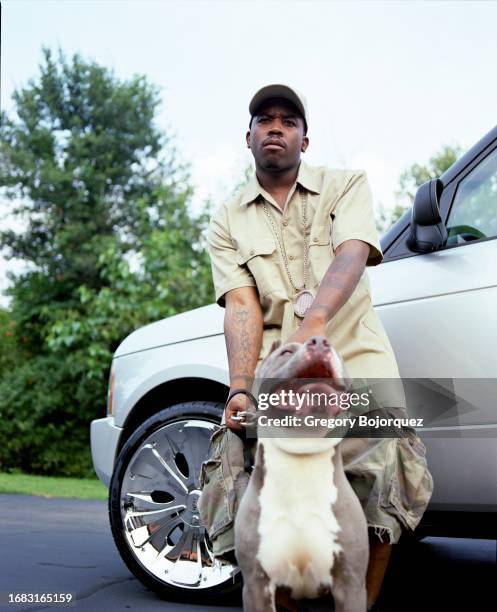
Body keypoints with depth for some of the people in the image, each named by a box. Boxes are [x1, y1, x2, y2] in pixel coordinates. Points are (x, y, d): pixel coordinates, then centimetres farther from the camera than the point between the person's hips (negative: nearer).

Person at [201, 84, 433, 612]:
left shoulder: (346, 185, 10)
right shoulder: (228, 221, 13)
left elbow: (352, 254, -9)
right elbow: (241, 306, 0)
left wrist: (315, 317, -31)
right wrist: (239, 388, -18)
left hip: (353, 353, -1)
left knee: (377, 478, -23)